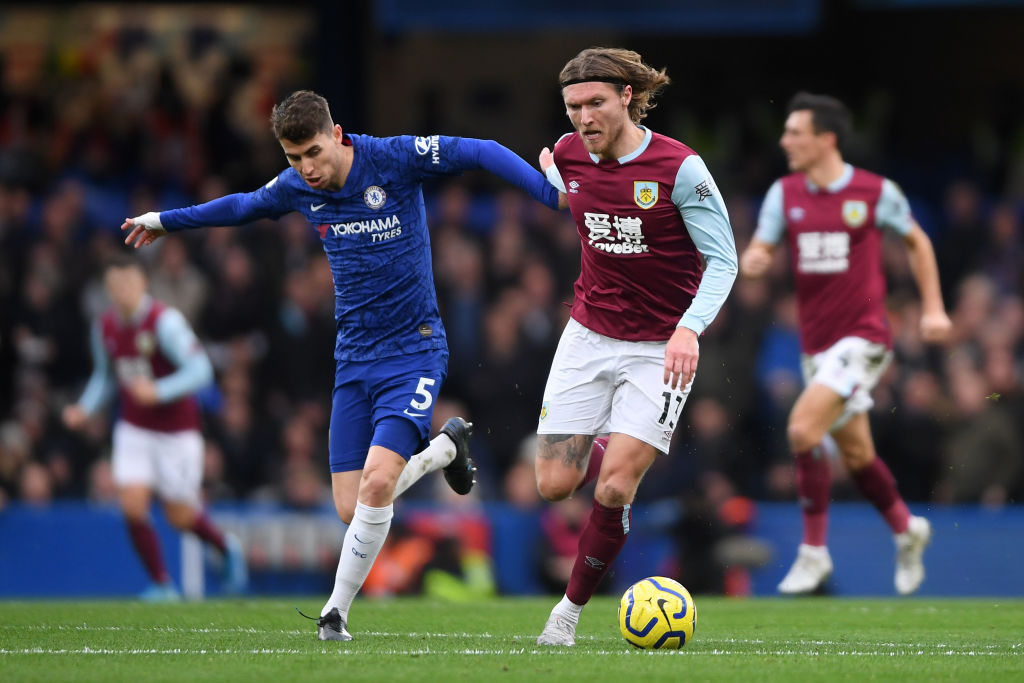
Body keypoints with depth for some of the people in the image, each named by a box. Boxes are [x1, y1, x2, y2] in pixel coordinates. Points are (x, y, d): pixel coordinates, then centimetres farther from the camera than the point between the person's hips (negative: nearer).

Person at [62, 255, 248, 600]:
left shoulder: (165, 321, -19)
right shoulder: (105, 327, 0)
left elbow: (200, 370, -25)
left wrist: (158, 391, -37)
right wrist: (85, 408, 0)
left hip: (176, 431, -4)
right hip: (134, 428, 4)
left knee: (179, 517, 3)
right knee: (133, 504, -14)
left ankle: (226, 547, 36)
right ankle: (162, 584, 0)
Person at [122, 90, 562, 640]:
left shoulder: (394, 159, -12)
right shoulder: (296, 187, 3)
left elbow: (482, 153, -12)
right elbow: (245, 206, 23)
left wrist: (554, 196, -23)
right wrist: (165, 221, 33)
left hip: (413, 351, -5)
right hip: (354, 360, 5)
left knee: (377, 481, -22)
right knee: (351, 508, -2)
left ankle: (337, 609, -4)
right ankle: (443, 448, 27)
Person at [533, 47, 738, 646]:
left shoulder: (680, 168, -17)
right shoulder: (568, 156, -4)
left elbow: (723, 261, -15)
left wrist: (689, 328, -27)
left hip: (661, 348, -4)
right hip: (589, 334, 4)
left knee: (613, 490, -14)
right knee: (555, 484, -3)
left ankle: (572, 608, 6)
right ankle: (604, 450, 33)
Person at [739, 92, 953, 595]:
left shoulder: (876, 192, -6)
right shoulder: (784, 194, 4)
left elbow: (917, 241, 9)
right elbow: (757, 254, 5)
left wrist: (933, 308, 5)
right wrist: (752, 261, -20)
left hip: (862, 336, -5)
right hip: (815, 342, 5)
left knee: (804, 428, -21)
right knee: (855, 455, 12)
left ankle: (813, 551, -10)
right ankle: (906, 529, 38)